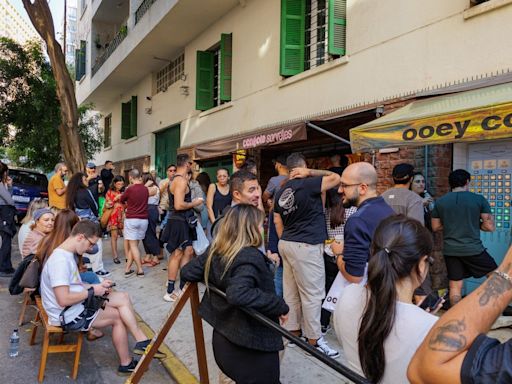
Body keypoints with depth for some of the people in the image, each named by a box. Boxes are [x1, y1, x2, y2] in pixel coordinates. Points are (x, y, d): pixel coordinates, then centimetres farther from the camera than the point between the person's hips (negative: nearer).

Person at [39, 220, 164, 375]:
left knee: (123, 298, 0)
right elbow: (64, 300, -30)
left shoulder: (66, 254, 7)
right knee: (118, 317, -2)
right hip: (69, 315, -9)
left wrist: (97, 286, 3)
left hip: (77, 306, 9)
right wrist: (92, 291, -17)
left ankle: (141, 342, 4)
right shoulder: (60, 260, -26)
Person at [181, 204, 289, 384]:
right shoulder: (251, 257, -23)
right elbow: (238, 294, -37)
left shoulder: (215, 251, 0)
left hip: (223, 339, 7)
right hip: (253, 345, -7)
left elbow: (187, 272, 6)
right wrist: (280, 306, -27)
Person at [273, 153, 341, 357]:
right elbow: (336, 178, -10)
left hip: (286, 244, 8)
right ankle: (314, 339, 8)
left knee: (291, 292, 14)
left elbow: (277, 221, 13)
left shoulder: (281, 192, 10)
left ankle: (293, 330, 24)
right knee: (312, 293, 0)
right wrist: (310, 172, -4)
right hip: (306, 246, -8)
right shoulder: (307, 185, -13)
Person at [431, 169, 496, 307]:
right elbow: (490, 227, -5)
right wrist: (475, 224, 13)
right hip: (473, 249, -2)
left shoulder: (440, 202, 2)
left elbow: (435, 227, 9)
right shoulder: (479, 199, -5)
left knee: (455, 286, 10)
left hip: (450, 250, 3)